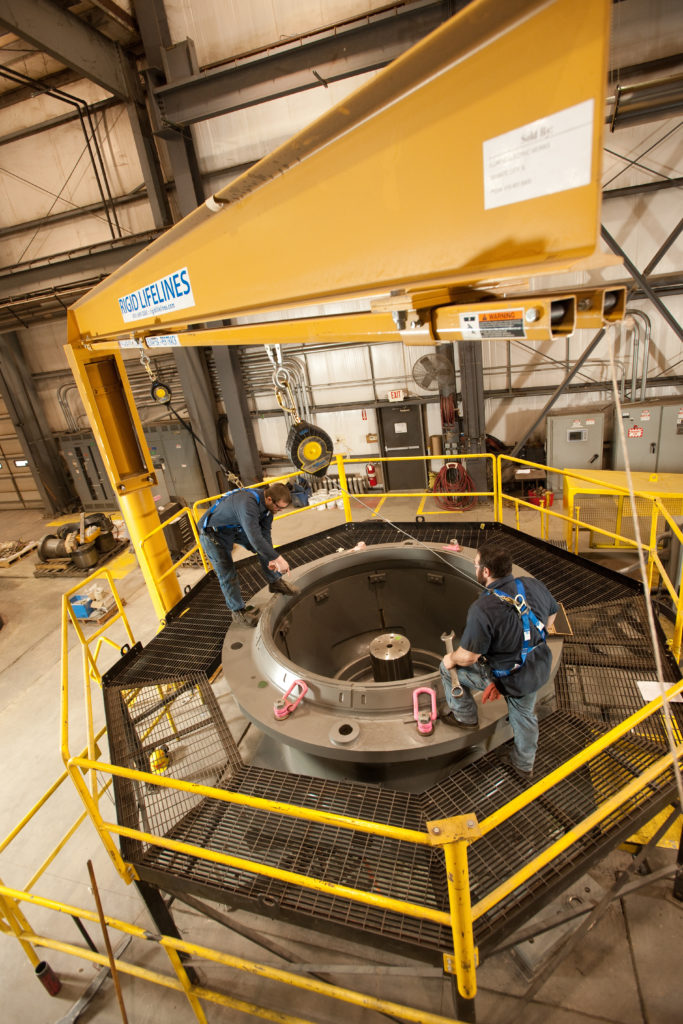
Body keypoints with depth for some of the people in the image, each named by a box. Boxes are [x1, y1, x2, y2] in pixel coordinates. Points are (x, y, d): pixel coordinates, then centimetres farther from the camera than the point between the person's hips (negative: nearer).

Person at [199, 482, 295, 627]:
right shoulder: (248, 504, -41)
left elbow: (265, 533, -8)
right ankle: (238, 611, 11)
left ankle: (275, 582, 17)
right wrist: (277, 558, -44)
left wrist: (271, 558, -15)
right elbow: (255, 539, -48)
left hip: (235, 527, 8)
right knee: (227, 574, -5)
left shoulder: (266, 502, -12)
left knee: (266, 546, 2)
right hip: (213, 532, -8)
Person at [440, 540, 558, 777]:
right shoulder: (533, 586, -12)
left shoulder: (482, 609, -34)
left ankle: (464, 716, 34)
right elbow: (552, 614, 8)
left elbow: (468, 656, -26)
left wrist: (452, 659, -3)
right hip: (539, 670, 7)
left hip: (508, 677, -6)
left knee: (449, 666, 14)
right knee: (524, 714, 32)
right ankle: (524, 763, 55)